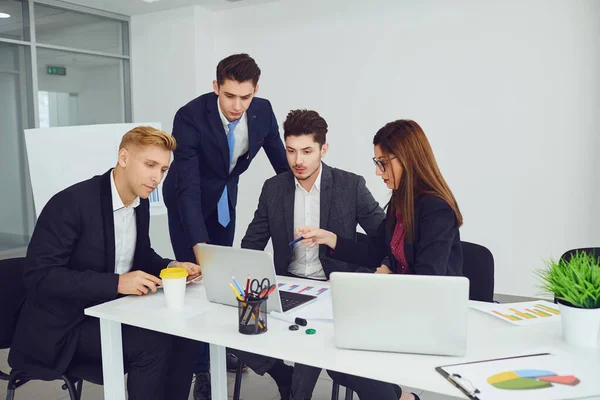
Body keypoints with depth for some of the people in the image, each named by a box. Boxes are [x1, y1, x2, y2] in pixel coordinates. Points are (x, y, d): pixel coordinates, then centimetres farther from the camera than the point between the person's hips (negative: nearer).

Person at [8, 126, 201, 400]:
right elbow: (39, 275, -24)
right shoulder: (72, 202, -20)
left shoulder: (140, 202, 3)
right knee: (154, 346, -25)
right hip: (65, 326, -7)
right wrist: (116, 283, -31)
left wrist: (171, 267, -6)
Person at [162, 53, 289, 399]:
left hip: (226, 196, 5)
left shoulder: (263, 111, -20)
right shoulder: (190, 117, -34)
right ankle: (202, 365, 9)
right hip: (189, 201, -4)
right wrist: (200, 246, -49)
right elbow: (188, 187, -39)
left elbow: (281, 161, -6)